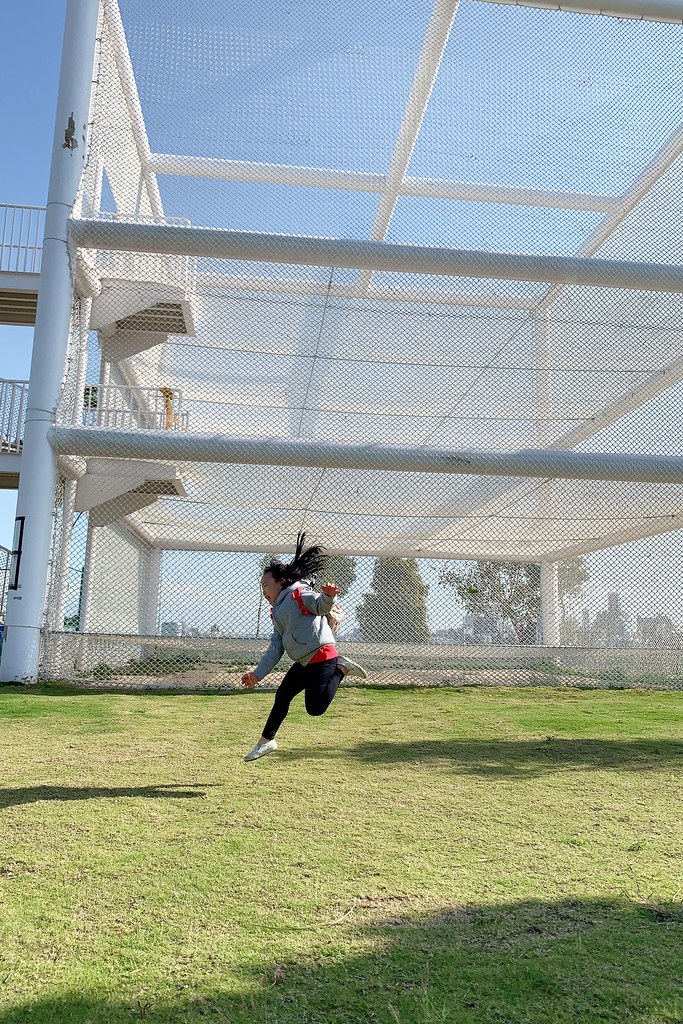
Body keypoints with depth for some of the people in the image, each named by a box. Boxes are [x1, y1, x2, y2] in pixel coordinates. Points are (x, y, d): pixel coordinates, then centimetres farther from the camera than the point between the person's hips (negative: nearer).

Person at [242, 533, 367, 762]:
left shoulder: (298, 593, -4)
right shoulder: (276, 612, 22)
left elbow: (321, 605, -23)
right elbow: (275, 648, 20)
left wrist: (327, 596, -47)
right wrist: (257, 674, 15)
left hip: (321, 657, -9)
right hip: (304, 662, 10)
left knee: (315, 708, -15)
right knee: (282, 695, 16)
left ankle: (342, 668, 0)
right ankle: (266, 741, 31)